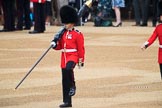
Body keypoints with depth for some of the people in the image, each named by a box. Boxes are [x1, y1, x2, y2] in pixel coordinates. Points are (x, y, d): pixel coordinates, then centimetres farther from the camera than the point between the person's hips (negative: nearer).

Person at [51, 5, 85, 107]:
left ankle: (72, 86, -13)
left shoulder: (78, 34, -6)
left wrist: (81, 61, -8)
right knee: (65, 82, 5)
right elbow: (60, 46, 18)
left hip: (73, 56, -6)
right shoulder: (63, 34, 12)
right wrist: (55, 44, -5)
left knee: (68, 69, -37)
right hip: (64, 57, 6)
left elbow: (81, 48, -6)